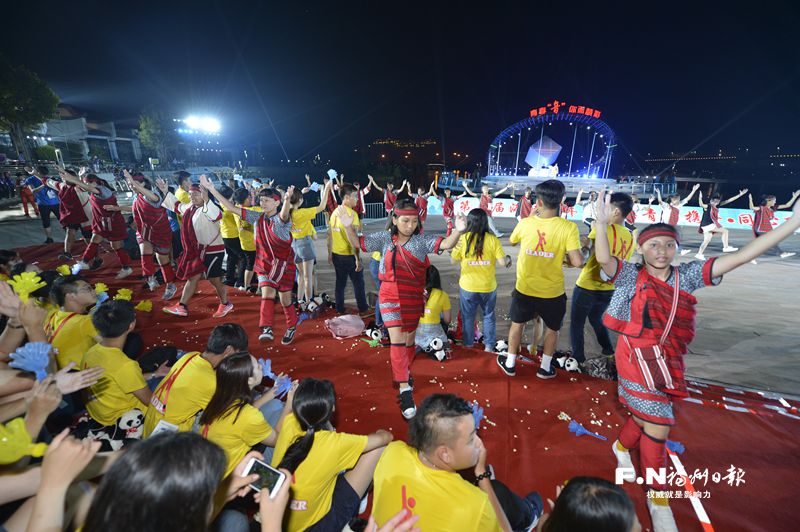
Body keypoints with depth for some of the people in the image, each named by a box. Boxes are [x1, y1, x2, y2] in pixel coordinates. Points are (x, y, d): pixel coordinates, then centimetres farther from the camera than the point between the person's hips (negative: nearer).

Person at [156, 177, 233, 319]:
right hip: (198, 250, 8)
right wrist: (165, 192, 27)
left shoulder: (207, 209, -18)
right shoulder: (189, 208, 8)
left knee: (214, 280, 2)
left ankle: (226, 304, 24)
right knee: (193, 277, 13)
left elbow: (217, 215, -42)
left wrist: (206, 200, -54)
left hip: (213, 250, -8)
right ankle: (182, 307, 21)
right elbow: (176, 205, 30)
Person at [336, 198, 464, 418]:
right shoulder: (384, 238, -3)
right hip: (391, 297, -1)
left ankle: (405, 372, 44)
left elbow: (445, 244, -19)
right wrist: (349, 227, -19)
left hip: (414, 298, 2)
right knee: (397, 340, -9)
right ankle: (405, 390, -6)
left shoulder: (422, 240, -6)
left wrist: (458, 231, -39)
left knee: (409, 340, 17)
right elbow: (358, 243, 0)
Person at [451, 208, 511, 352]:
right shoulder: (493, 239, -13)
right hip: (488, 286, 1)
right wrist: (509, 259, 9)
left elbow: (453, 260, -3)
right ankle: (489, 346, 29)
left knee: (467, 316, 18)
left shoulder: (462, 238, -13)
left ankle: (468, 344, 30)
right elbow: (503, 262, -12)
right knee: (488, 315, 20)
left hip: (467, 286, 0)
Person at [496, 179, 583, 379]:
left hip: (525, 289, 2)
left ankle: (510, 364, 34)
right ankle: (545, 368, 34)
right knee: (552, 329, 22)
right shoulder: (568, 227, -19)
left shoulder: (525, 223, -11)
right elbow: (577, 262, -23)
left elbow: (512, 241, 10)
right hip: (553, 291, -1)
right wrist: (564, 258, -1)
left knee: (517, 324, 22)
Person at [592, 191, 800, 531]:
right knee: (657, 427, -1)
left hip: (668, 361, 5)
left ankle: (622, 446, 54)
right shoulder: (631, 276, -10)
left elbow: (741, 256, -7)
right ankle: (657, 495, 21)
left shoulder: (687, 276, -1)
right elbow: (604, 259, -29)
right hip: (637, 358, -5)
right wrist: (602, 223, -46)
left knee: (646, 414, 23)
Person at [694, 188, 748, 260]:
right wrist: (700, 198, -57)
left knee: (707, 240, 9)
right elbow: (701, 205, -37)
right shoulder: (707, 206, -15)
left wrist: (740, 195, 12)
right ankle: (726, 247, 0)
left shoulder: (717, 205, 9)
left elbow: (728, 200, 12)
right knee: (725, 231, -6)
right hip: (707, 225, -8)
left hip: (712, 225, 8)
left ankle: (699, 254, 11)